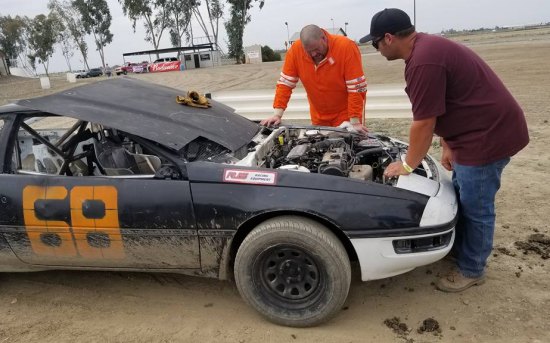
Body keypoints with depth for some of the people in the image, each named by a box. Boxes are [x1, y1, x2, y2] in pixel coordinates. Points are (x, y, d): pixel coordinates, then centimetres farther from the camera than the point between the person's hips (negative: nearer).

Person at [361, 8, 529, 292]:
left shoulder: (424, 61, -26)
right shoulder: (426, 48, 9)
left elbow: (424, 123, -21)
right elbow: (441, 111, 14)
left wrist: (408, 165, -8)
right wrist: (447, 146, 16)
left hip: (487, 135, -11)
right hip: (480, 131, 11)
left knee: (475, 207, 4)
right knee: (462, 197, 22)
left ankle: (471, 270, 23)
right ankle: (458, 248, 42)